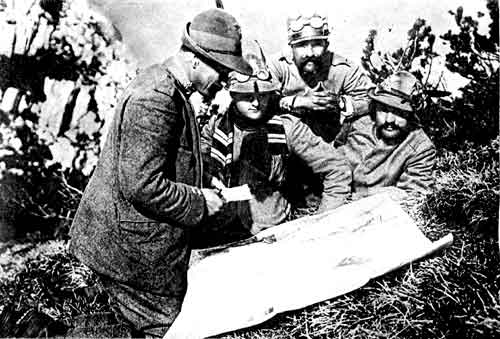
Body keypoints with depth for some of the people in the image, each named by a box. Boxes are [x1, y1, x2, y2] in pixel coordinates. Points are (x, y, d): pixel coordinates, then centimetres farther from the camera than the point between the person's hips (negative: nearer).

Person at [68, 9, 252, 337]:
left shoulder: (166, 83, 10)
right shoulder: (154, 100, -24)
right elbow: (142, 186, -27)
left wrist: (202, 185, 10)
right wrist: (198, 202, -16)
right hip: (136, 247, -10)